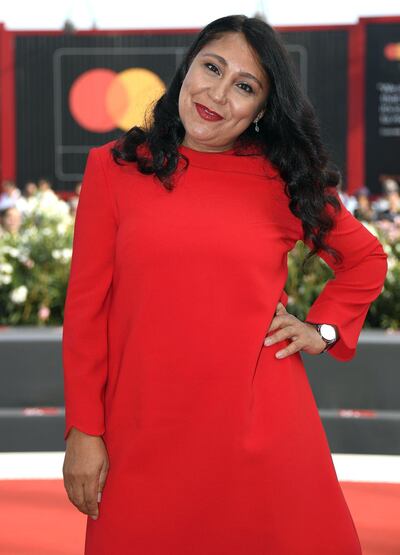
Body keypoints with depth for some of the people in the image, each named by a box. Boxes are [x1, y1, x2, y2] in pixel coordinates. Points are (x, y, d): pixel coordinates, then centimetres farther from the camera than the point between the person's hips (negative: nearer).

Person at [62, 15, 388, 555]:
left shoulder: (285, 181, 5)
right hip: (143, 434, 0)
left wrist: (324, 328, 5)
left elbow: (366, 260, 20)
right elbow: (86, 305, 1)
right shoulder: (114, 168, 2)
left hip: (260, 427, 1)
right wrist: (83, 429, -3)